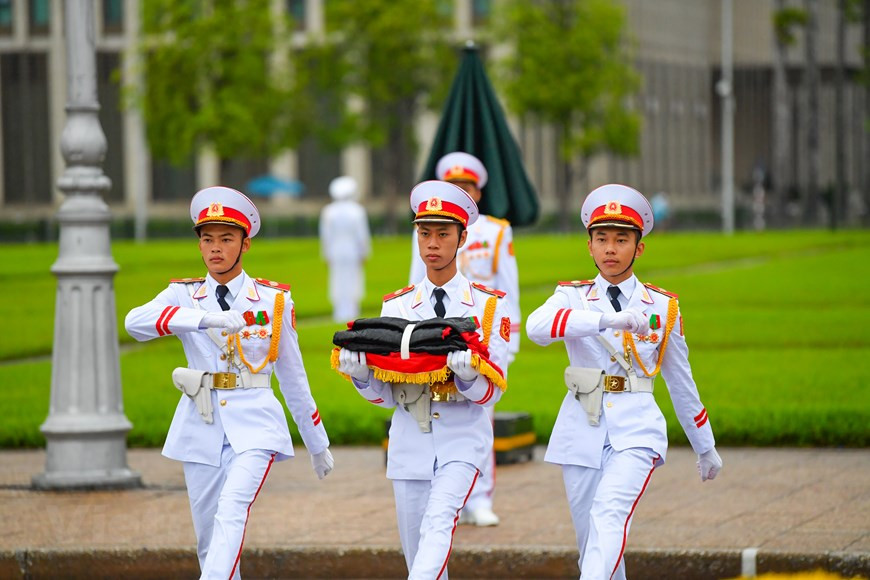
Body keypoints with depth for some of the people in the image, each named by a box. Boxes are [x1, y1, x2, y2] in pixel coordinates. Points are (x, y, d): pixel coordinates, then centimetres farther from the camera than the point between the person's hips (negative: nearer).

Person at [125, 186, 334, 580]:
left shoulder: (273, 300, 4)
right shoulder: (184, 296, 4)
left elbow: (294, 377, 13)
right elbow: (136, 322, -19)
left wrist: (318, 444, 19)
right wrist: (207, 317, -34)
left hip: (254, 424, -2)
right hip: (201, 427, 2)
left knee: (231, 513, -25)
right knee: (208, 540, 6)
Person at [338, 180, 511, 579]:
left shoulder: (487, 304, 1)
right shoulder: (396, 306, 8)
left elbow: (491, 392, -5)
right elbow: (385, 396, 8)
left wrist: (467, 374, -28)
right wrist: (359, 373, -14)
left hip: (463, 438, -3)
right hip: (410, 438, 4)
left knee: (439, 522, -26)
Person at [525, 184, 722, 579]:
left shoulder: (662, 307, 7)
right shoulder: (572, 298, 4)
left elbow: (681, 383, 17)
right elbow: (537, 327, -20)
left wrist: (706, 448, 24)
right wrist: (608, 319, -33)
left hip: (636, 431, -2)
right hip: (582, 432, 2)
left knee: (610, 514, -25)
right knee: (590, 541, 5)